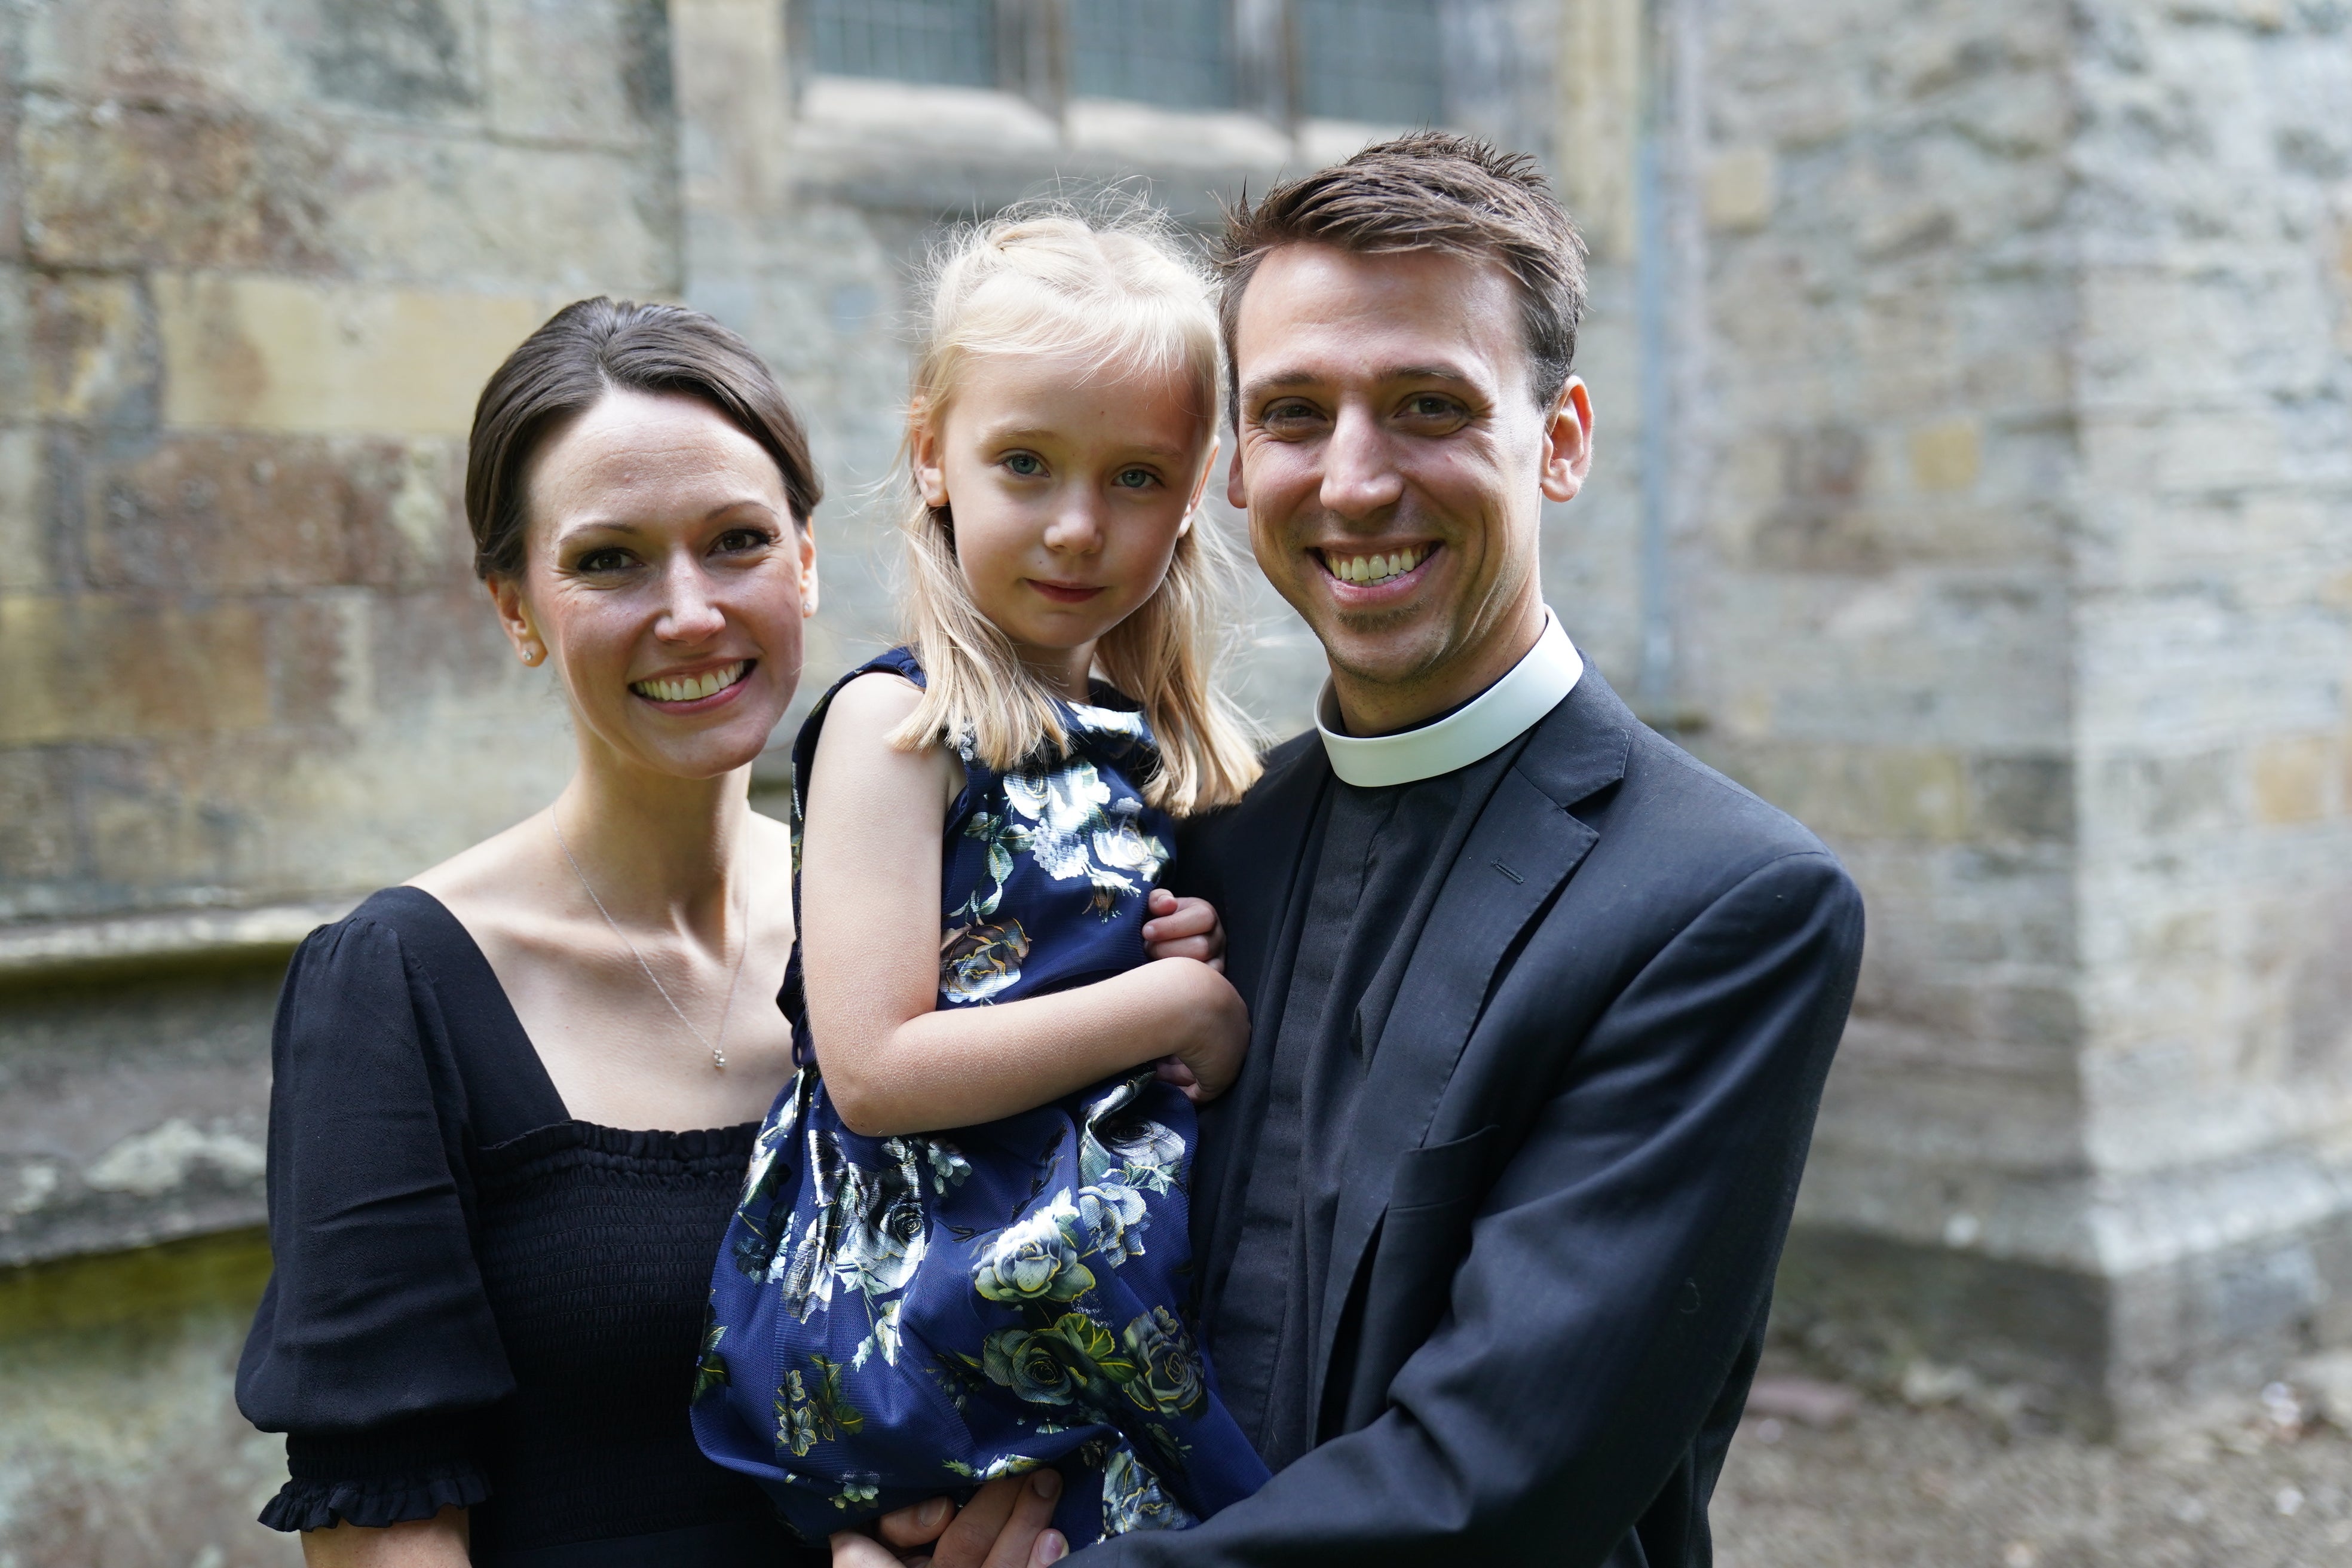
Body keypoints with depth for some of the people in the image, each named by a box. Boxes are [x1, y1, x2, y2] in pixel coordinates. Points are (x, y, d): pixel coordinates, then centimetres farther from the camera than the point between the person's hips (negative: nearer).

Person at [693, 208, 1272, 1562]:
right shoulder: (898, 724, -4)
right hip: (931, 1311, -6)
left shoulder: (1185, 750, 12)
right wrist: (1180, 1003, -11)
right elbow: (874, 1068, -13)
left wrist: (1242, 970, -1)